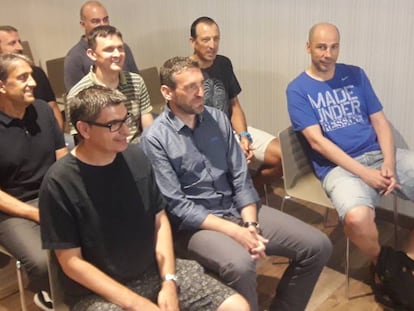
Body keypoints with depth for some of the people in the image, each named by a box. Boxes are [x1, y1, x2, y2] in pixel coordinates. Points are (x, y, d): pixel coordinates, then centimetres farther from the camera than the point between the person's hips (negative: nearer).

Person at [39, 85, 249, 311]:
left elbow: (160, 220, 5)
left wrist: (169, 281, -6)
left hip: (155, 271, 5)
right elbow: (71, 262, -12)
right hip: (98, 291, -4)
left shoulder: (136, 158, -1)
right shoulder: (59, 183, -14)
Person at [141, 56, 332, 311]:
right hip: (195, 222, -5)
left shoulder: (218, 119, 5)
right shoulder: (155, 138, -11)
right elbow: (177, 205, -15)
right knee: (240, 264, -37)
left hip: (237, 209, 6)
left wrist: (251, 225, -11)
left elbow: (241, 178, 4)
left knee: (318, 246, -4)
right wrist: (234, 231, -21)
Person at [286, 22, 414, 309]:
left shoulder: (355, 75, 12)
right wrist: (364, 173, -17)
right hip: (338, 166, -5)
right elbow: (317, 141, -9)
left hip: (379, 155, 5)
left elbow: (380, 122, 10)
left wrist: (389, 163, -9)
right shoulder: (298, 89, -1)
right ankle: (383, 264, 1)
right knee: (356, 218, -35)